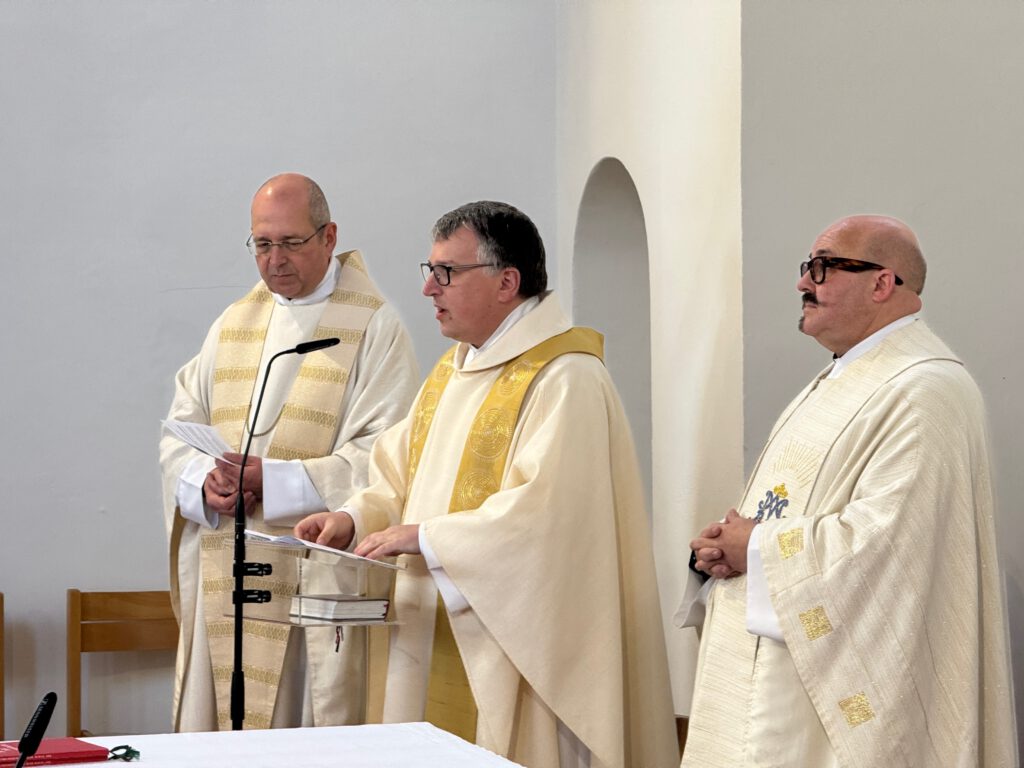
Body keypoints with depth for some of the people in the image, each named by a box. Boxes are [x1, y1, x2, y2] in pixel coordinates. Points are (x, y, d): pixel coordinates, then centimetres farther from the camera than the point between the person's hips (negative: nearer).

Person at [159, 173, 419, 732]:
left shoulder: (372, 326, -2)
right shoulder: (234, 323, 16)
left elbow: (382, 455, -12)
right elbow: (179, 432, 13)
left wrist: (271, 478, -19)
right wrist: (205, 481, -9)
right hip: (224, 576, 5)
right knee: (220, 731, 6)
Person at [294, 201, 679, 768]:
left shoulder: (566, 380, -14)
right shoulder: (452, 371, 16)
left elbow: (542, 509, -24)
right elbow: (403, 477, 18)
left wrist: (425, 537, -20)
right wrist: (355, 519, -1)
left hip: (513, 647, -8)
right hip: (433, 644, 8)